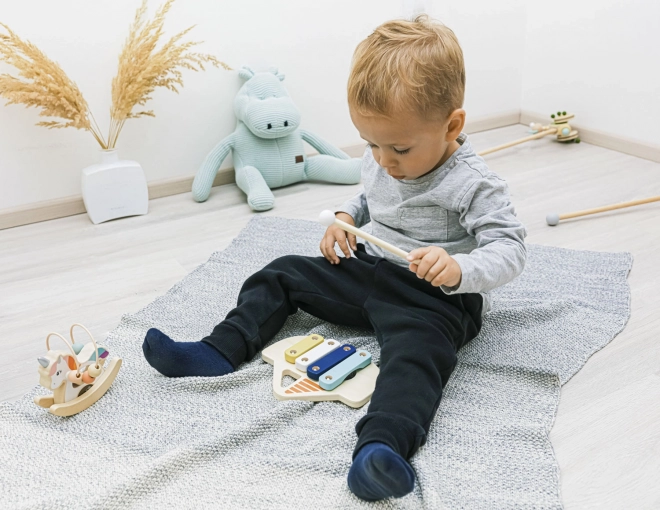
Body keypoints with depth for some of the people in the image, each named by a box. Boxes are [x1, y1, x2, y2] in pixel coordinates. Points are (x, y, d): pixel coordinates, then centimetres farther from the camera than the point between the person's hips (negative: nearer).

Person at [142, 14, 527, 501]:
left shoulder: (474, 184, -18)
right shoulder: (380, 161, 4)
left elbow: (510, 248, -22)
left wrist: (459, 269, -41)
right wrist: (346, 216, 4)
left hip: (433, 296, -7)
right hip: (366, 270, 8)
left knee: (418, 347, -38)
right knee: (285, 273, 7)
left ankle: (383, 445, -60)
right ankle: (220, 351, 3)